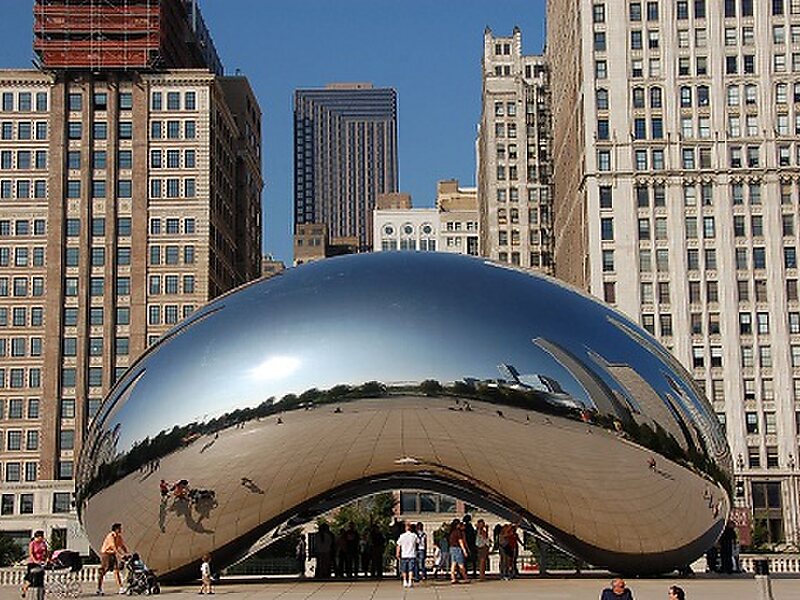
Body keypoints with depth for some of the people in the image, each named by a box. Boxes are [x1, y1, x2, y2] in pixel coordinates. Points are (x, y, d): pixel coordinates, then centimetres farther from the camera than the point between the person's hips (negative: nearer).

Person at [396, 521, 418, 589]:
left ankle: (405, 582, 11)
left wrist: (398, 554, 6)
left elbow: (398, 545, -1)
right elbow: (418, 542, 13)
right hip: (412, 555, 0)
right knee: (411, 569, -1)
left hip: (404, 555, 1)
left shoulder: (402, 536, -3)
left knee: (404, 570, 12)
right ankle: (410, 581, -13)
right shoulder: (414, 535, -3)